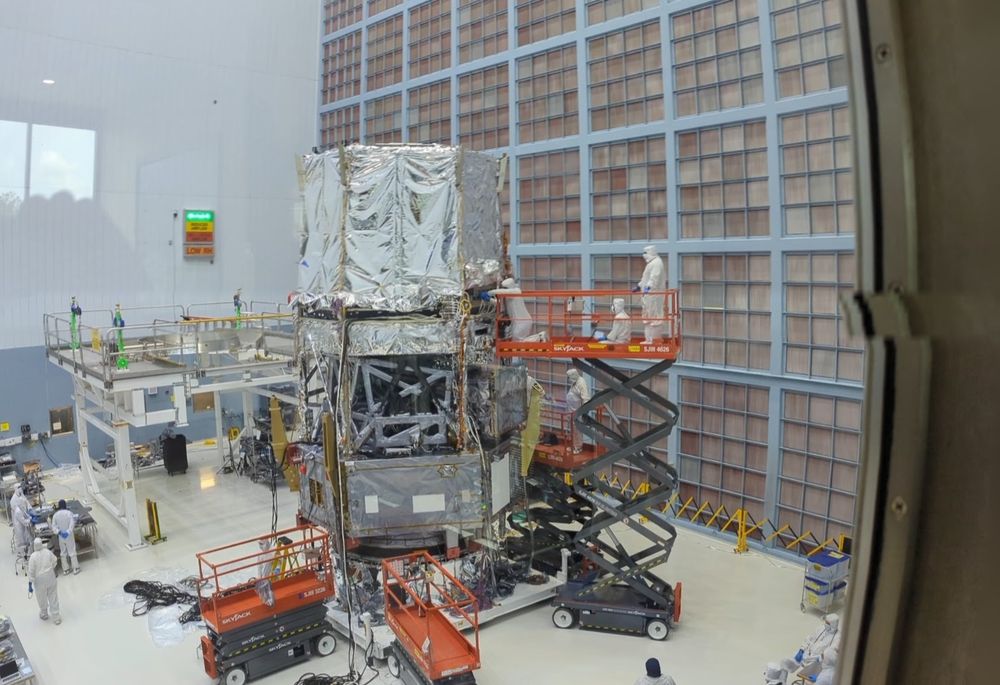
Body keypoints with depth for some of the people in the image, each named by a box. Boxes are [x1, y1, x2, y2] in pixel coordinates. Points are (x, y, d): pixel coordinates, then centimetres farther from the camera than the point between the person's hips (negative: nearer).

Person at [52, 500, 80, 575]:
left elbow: (54, 525, -7)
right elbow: (72, 523, -24)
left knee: (63, 553, 16)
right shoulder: (69, 513, -17)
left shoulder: (55, 515, -5)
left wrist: (58, 531, -13)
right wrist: (68, 532, -22)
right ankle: (75, 568, 13)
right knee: (72, 552, 6)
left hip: (61, 536, 3)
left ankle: (65, 569, 22)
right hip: (69, 536, -3)